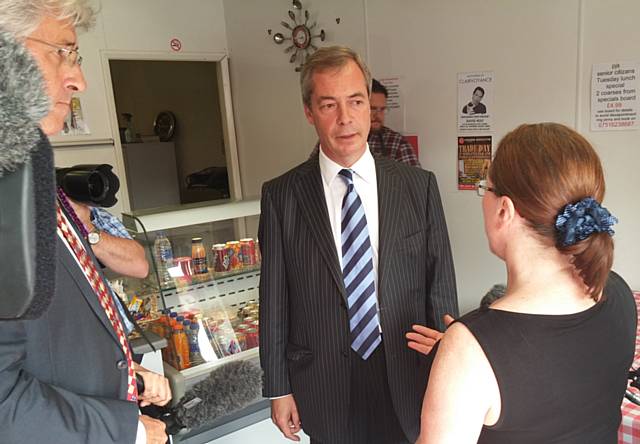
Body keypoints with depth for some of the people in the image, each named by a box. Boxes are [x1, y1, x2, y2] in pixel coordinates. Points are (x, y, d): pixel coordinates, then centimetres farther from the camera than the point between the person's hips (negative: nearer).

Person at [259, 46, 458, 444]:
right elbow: (274, 299, -3)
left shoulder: (419, 186, -4)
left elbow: (441, 287, -1)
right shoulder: (281, 196, -7)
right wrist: (278, 388, 0)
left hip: (406, 378, 1)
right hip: (324, 382, 0)